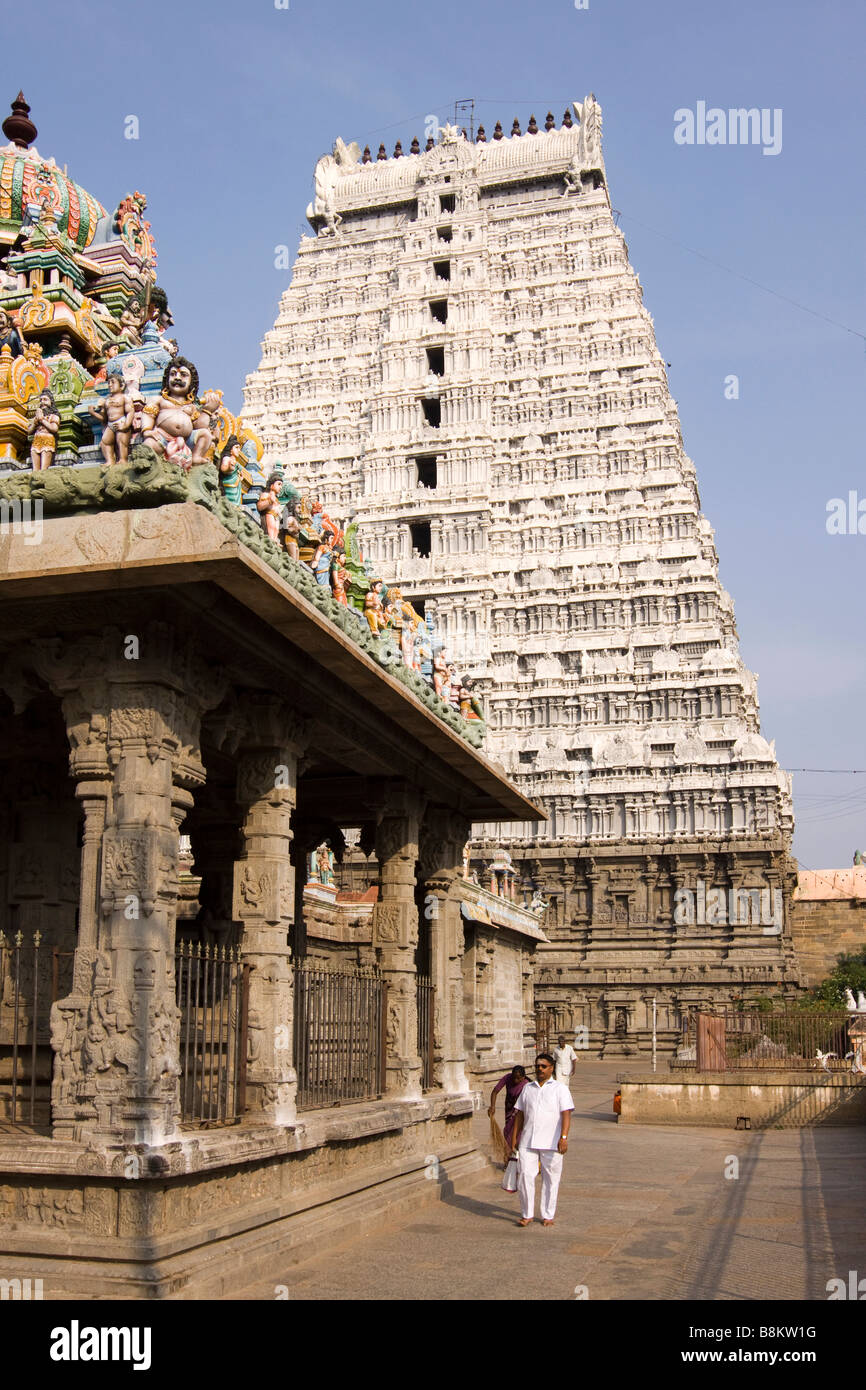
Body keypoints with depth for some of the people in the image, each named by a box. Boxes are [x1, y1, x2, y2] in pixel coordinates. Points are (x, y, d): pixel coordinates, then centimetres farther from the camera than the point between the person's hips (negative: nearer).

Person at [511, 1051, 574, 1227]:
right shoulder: (528, 1088, 15)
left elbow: (566, 1114, -8)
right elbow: (520, 1114, 18)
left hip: (551, 1144, -3)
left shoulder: (560, 1089, 2)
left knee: (551, 1180, 4)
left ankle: (548, 1216, 17)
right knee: (525, 1175, -5)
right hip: (527, 1142, 3)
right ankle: (527, 1215, 7)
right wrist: (515, 1137, 13)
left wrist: (564, 1137, -20)